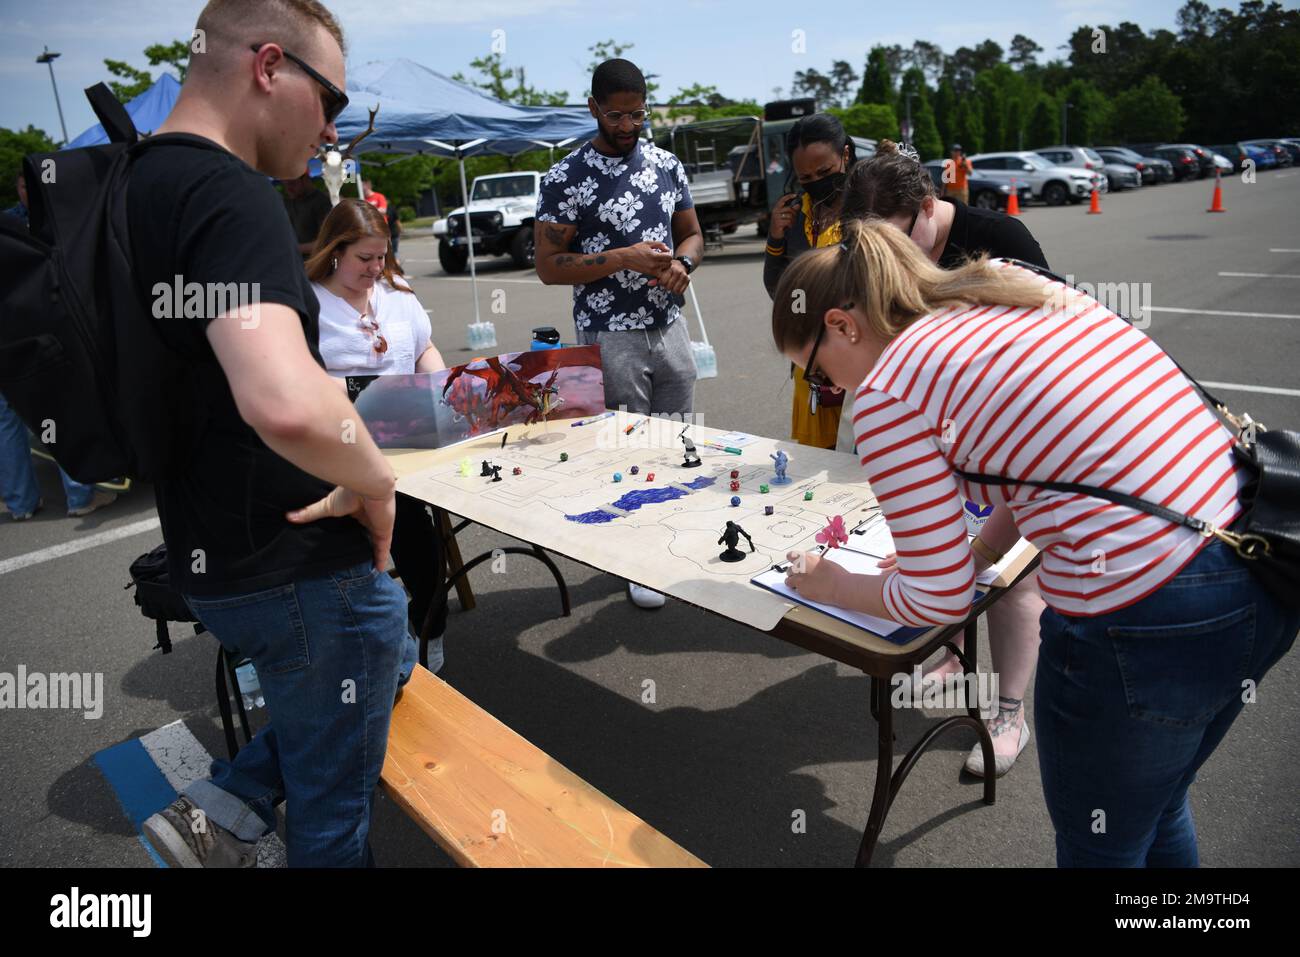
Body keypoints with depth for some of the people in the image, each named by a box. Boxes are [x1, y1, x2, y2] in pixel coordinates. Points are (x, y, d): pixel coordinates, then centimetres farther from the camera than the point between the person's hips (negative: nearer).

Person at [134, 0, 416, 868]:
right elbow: (286, 405, -42)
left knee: (391, 656, 30)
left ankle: (226, 807, 23)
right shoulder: (230, 194, -23)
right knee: (335, 808, 14)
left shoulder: (137, 184, 7)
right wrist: (375, 480, -21)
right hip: (300, 569, -9)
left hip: (212, 558, 9)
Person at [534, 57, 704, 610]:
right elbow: (548, 266, -8)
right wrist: (622, 259, -18)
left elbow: (691, 233, 18)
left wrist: (682, 262, -6)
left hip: (669, 326, 5)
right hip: (610, 335, -5)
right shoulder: (565, 179, -6)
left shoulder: (666, 164, 10)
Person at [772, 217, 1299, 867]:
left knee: (1098, 846, 19)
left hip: (1145, 620, -8)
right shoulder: (1018, 286, 12)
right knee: (1158, 812, 31)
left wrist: (835, 588, 11)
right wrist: (961, 552, 19)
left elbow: (940, 602, -5)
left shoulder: (886, 394, -11)